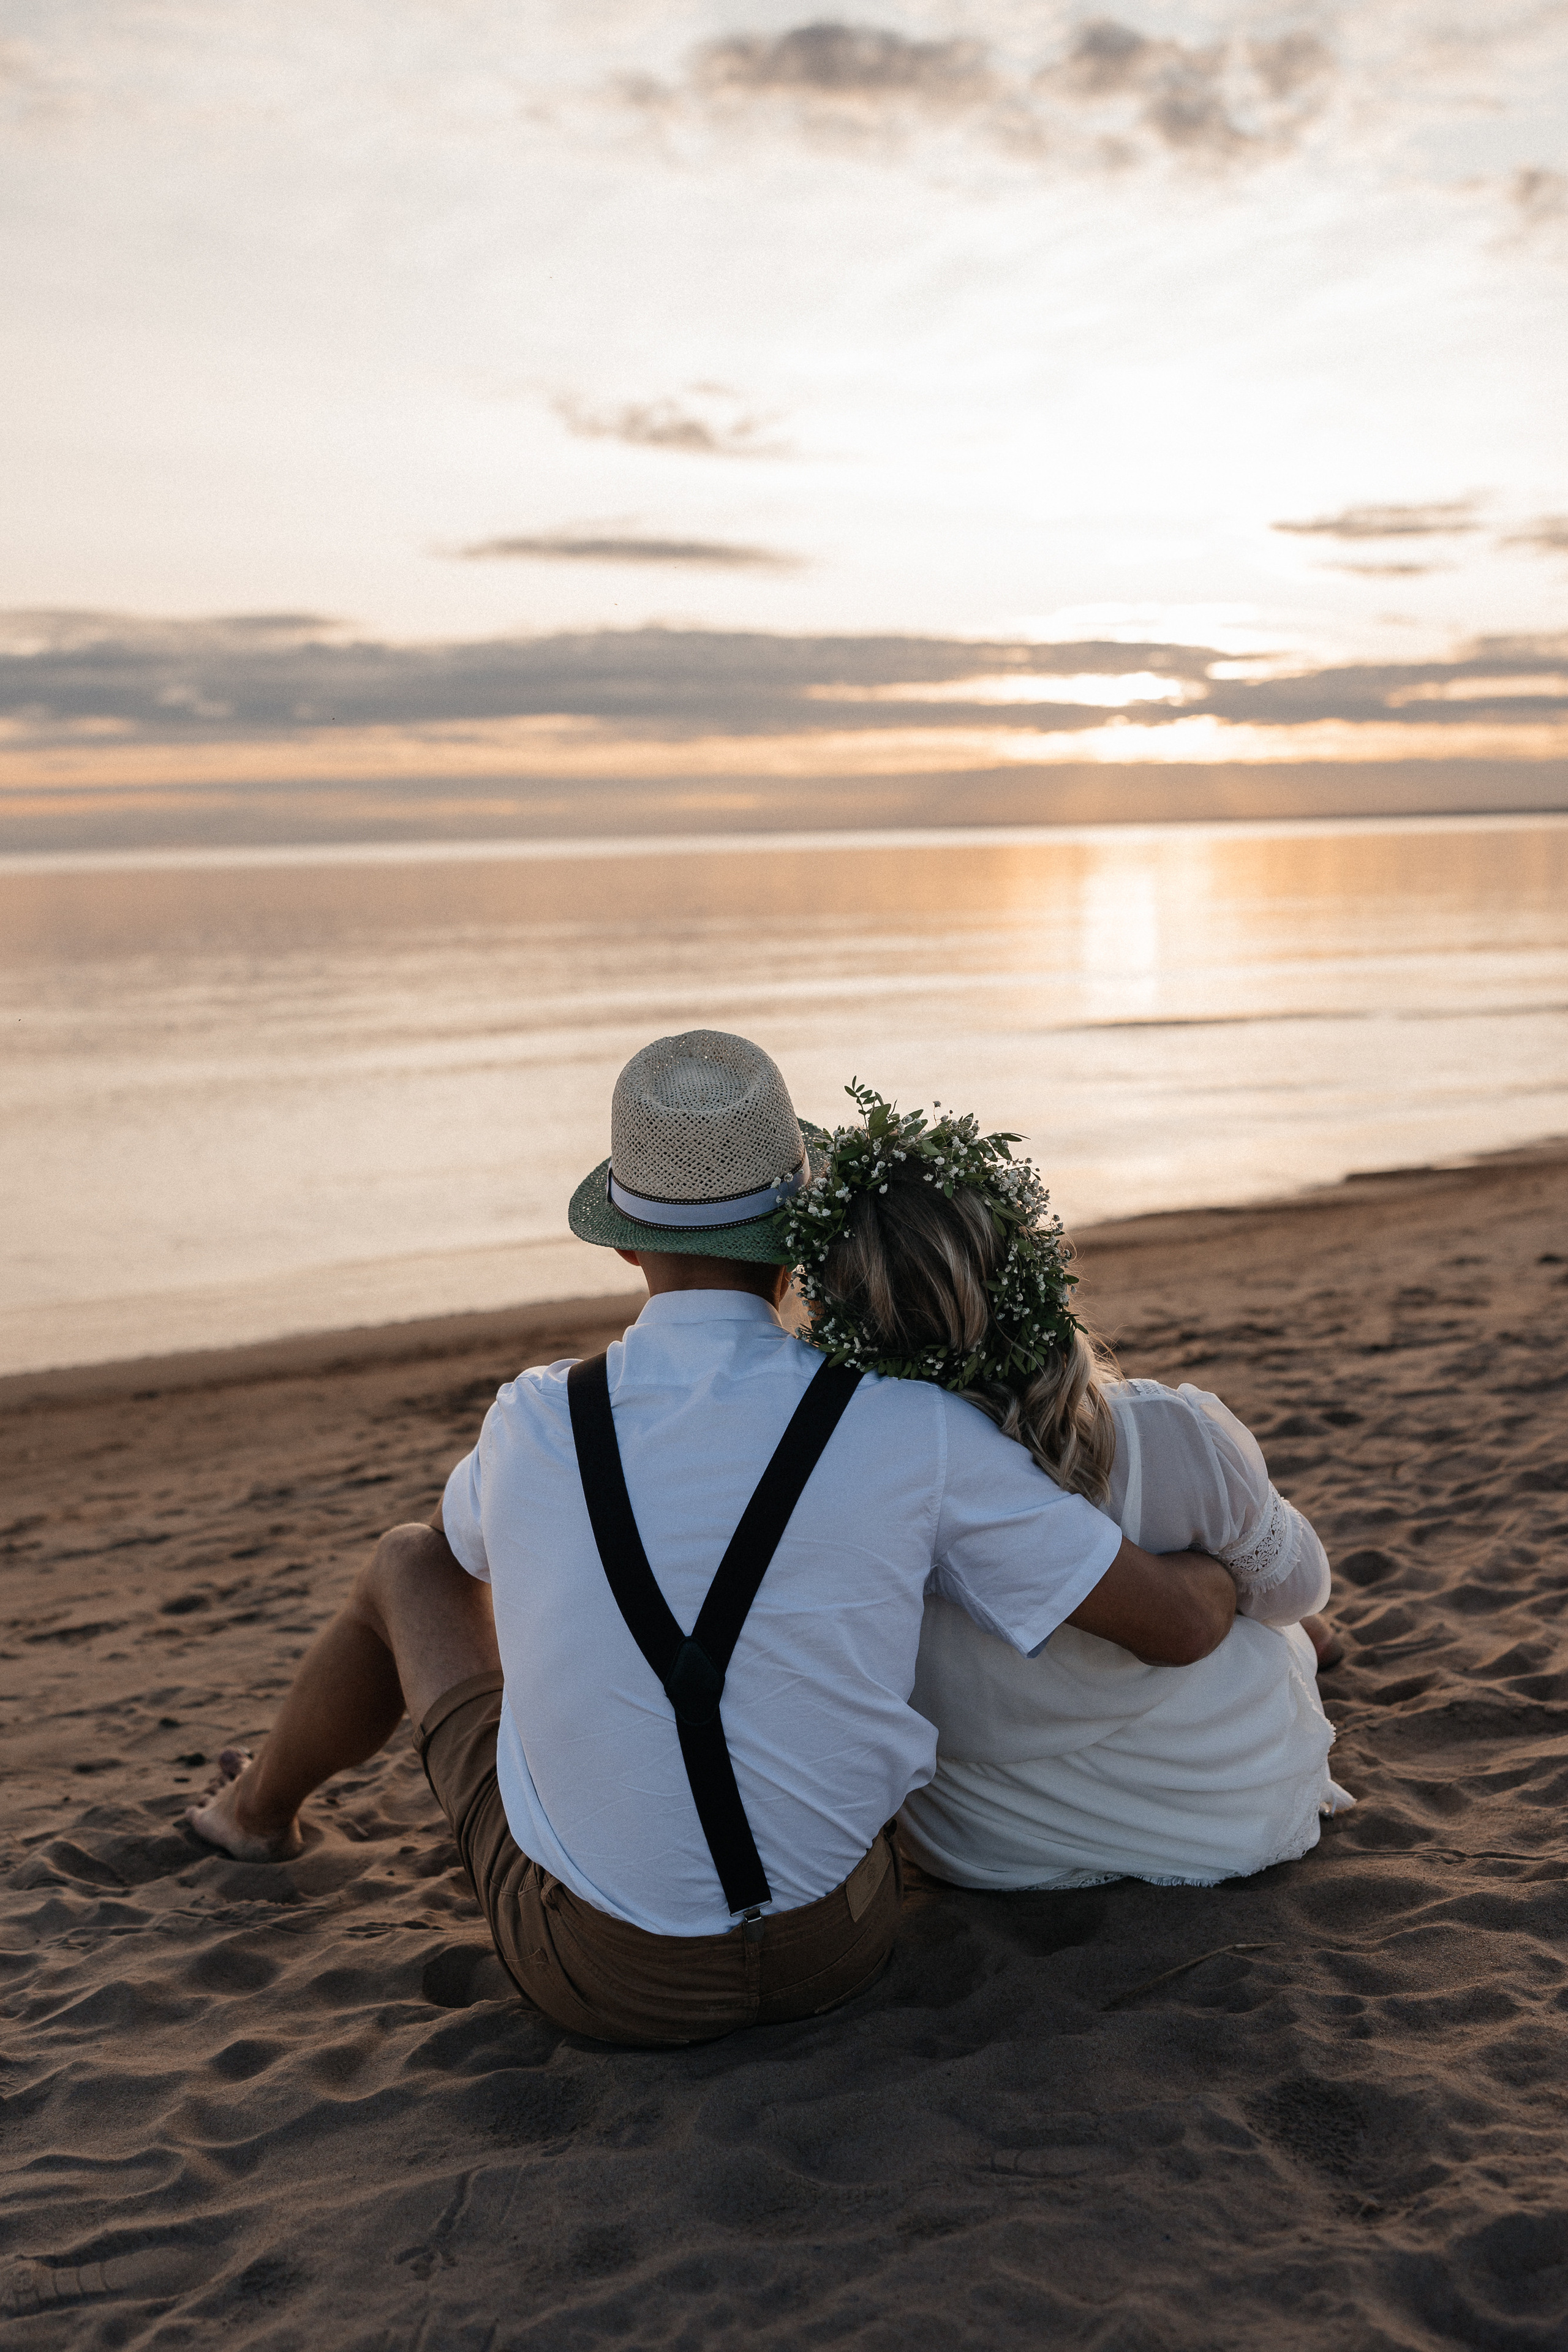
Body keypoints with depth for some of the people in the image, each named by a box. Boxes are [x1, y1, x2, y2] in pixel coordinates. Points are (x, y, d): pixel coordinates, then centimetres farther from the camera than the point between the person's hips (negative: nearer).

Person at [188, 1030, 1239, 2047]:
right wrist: (1224, 1571, 13)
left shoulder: (531, 1425, -16)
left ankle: (267, 1803, 52)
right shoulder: (916, 1434, -20)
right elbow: (1179, 1622, -12)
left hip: (598, 1972, -1)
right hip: (833, 1945, 1)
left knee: (407, 1565, 21)